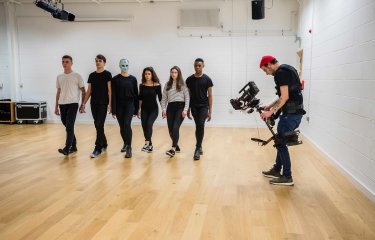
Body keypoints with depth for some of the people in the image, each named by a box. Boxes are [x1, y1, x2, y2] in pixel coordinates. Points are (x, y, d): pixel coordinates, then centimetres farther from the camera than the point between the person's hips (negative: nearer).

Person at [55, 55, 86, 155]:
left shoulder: (77, 76, -2)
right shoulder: (59, 77, 13)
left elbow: (83, 91, 1)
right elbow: (58, 92, 18)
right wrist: (56, 106, 15)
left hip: (72, 104, -6)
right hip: (62, 104, 6)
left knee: (69, 127, -14)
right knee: (68, 127, 11)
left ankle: (67, 148, -15)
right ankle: (73, 146, 22)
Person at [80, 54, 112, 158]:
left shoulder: (107, 74, -4)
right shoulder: (92, 75, 11)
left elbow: (109, 90, -8)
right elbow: (89, 91, 13)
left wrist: (110, 104, -16)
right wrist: (83, 103, 9)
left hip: (103, 103, -6)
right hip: (94, 103, 6)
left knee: (99, 125, -9)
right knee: (98, 126, 11)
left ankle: (98, 148, -5)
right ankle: (104, 144, 27)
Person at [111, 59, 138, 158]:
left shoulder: (133, 79, 3)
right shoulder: (115, 79, 0)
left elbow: (136, 94, 6)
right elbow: (113, 95, -3)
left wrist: (136, 109, 5)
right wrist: (113, 110, -8)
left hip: (130, 104, -1)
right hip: (119, 105, 1)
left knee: (127, 124, -18)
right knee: (122, 126, 11)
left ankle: (129, 148, -16)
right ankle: (125, 144, 34)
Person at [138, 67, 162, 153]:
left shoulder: (157, 85, -6)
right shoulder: (142, 85, 3)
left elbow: (160, 98, -3)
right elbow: (140, 98, 10)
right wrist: (138, 109, 10)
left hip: (154, 108, -3)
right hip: (144, 109, 4)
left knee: (149, 124, -23)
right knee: (144, 126, 3)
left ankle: (147, 143, -23)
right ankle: (150, 145, 17)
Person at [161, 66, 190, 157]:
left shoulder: (182, 84, 3)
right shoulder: (167, 84, 13)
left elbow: (187, 97, -1)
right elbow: (164, 98, 13)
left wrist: (185, 109, -10)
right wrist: (164, 109, 1)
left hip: (180, 107, -4)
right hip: (170, 107, 4)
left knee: (175, 127, -18)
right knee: (170, 129, 4)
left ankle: (173, 149, -20)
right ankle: (176, 146, 25)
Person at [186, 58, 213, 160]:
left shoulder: (207, 79, -1)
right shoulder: (189, 79, 5)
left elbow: (209, 95, -1)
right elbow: (188, 95, 10)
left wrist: (210, 111, -5)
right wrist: (188, 109, 8)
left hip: (204, 106, -2)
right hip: (194, 107, 2)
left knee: (200, 125, -15)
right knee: (198, 126, 7)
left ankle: (197, 149, -9)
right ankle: (199, 147, 21)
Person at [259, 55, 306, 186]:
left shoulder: (280, 73, -15)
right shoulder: (287, 70, 17)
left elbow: (285, 97, -21)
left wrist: (271, 112, -17)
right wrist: (270, 106, 20)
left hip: (291, 114, -10)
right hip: (296, 112, 10)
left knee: (281, 143, -3)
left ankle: (287, 177, 6)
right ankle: (276, 170, 28)